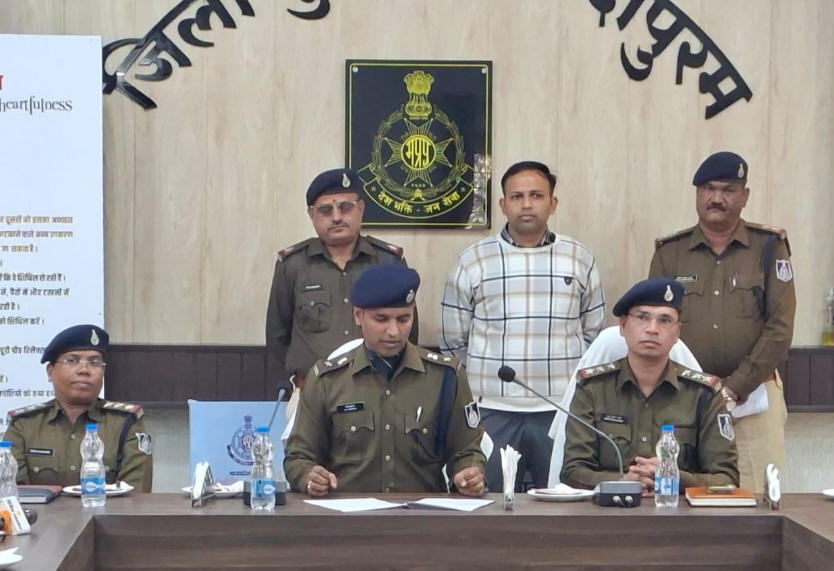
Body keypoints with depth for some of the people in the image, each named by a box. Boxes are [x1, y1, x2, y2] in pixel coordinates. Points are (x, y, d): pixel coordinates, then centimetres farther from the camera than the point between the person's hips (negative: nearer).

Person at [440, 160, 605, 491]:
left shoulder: (580, 260, 6)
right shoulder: (473, 262, 2)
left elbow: (594, 336, 12)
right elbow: (452, 343, 7)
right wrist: (475, 386, 8)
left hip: (562, 411, 1)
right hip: (492, 411, -1)